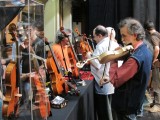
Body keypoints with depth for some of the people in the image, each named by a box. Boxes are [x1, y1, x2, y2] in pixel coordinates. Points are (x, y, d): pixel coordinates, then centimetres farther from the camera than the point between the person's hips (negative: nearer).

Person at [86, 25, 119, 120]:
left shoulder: (100, 46, -19)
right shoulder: (115, 44, 6)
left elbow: (97, 65, -27)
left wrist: (89, 57, -9)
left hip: (103, 84, -8)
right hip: (114, 82, 8)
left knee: (103, 112, 5)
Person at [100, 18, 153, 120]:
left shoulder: (135, 59, -31)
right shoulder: (146, 51, 1)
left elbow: (115, 81, -26)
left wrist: (113, 60, -17)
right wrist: (111, 78, 2)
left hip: (125, 106, -9)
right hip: (135, 101, 9)